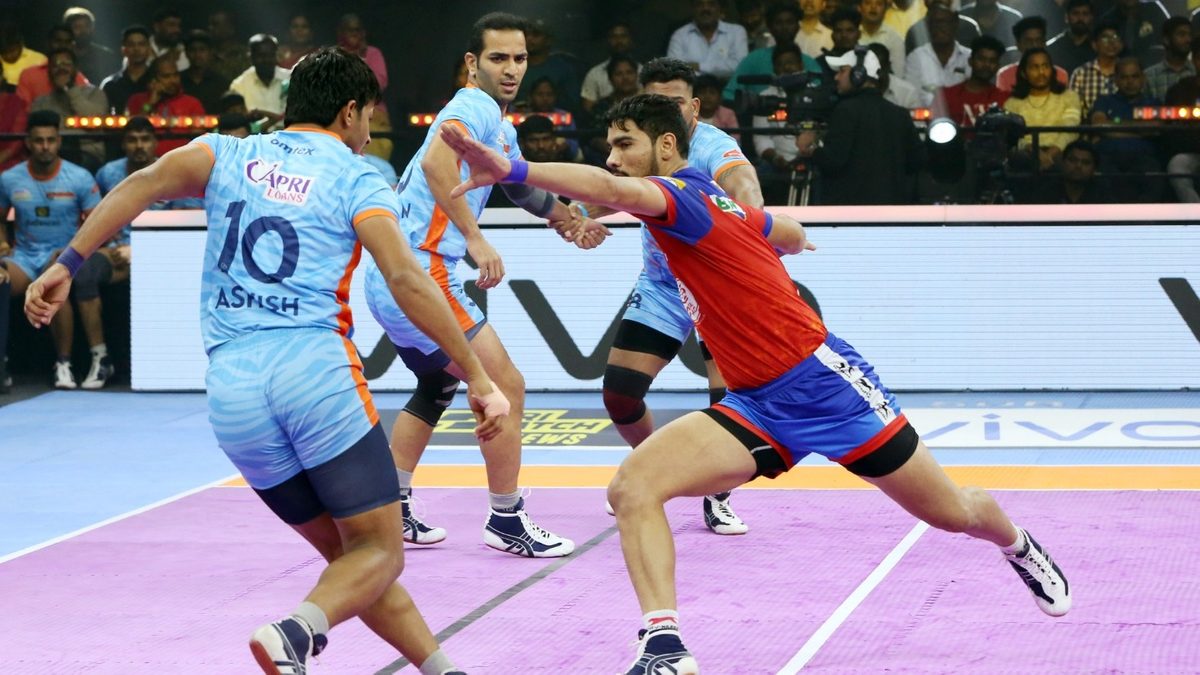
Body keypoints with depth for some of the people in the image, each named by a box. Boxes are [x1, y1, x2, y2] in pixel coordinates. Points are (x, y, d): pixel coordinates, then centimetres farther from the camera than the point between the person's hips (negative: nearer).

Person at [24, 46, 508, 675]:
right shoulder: (356, 178, 7)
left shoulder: (228, 153, 17)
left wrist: (67, 263, -3)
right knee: (378, 551, -1)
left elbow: (143, 183, -1)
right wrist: (479, 380, -4)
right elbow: (407, 281, -5)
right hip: (316, 372, -5)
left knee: (346, 550, 17)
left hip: (231, 392, 5)